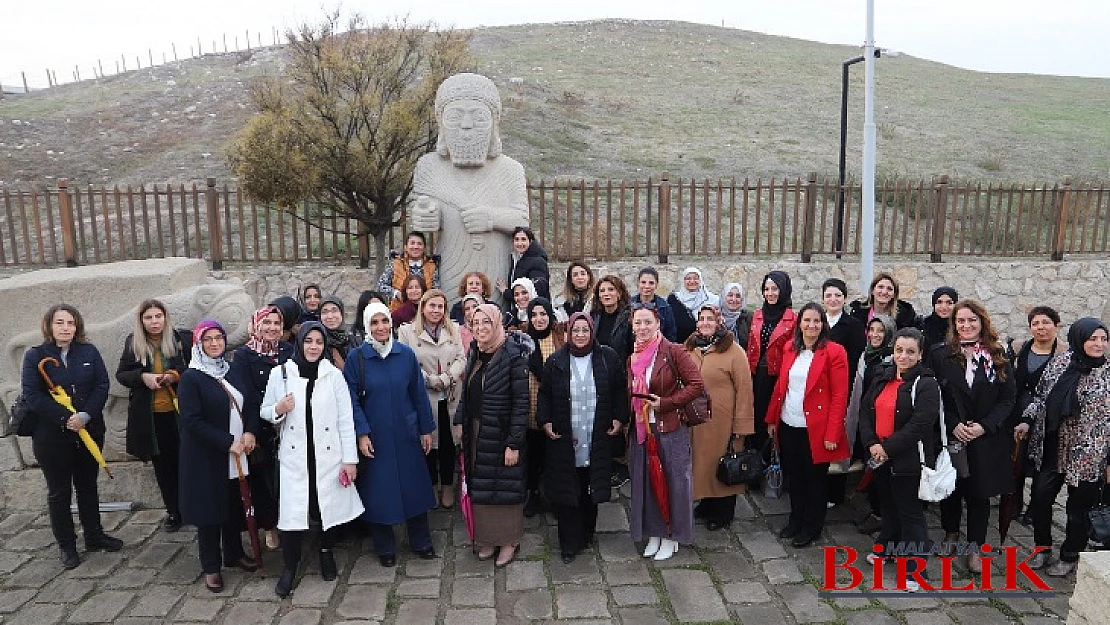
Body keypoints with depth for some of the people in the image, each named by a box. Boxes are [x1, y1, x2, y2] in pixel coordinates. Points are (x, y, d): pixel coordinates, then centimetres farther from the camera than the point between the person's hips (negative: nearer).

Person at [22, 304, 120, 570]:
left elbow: (102, 386, -3)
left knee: (88, 486, 16)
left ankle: (94, 535, 30)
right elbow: (31, 395, -12)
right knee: (59, 492, 9)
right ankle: (67, 546, 21)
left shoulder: (89, 352, 1)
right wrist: (66, 418, -19)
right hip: (51, 436, -2)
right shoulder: (35, 356, -5)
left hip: (89, 431, 3)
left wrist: (85, 416, -17)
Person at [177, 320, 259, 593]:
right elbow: (192, 420, -16)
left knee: (235, 506, 14)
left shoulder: (234, 373, 8)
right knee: (210, 509, 5)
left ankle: (234, 553, 32)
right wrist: (228, 442, -19)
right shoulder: (191, 378, -10)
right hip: (206, 457, -5)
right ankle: (211, 567, 19)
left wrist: (250, 433, -9)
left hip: (238, 455, 5)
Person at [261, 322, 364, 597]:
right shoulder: (280, 373, -1)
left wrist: (350, 459, -5)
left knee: (330, 507, 9)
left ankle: (327, 554, 34)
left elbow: (346, 420, -2)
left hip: (329, 455, 0)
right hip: (294, 456, 0)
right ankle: (289, 567, 16)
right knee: (292, 510, -3)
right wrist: (279, 409, -15)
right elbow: (265, 412, 9)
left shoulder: (334, 374, -2)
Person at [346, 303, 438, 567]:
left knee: (413, 486, 9)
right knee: (379, 491, 6)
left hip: (406, 435, 2)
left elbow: (418, 394, 3)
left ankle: (421, 542, 27)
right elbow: (352, 400, -6)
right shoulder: (356, 358, -6)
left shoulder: (406, 355, -1)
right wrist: (361, 433, -13)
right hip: (374, 437, -1)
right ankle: (385, 548, 24)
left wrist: (426, 429, 4)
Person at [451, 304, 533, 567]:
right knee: (480, 487, 14)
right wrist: (459, 421, 4)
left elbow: (521, 402, -18)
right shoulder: (476, 355, 6)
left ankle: (508, 541, 24)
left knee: (505, 488, 7)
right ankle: (488, 538, 30)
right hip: (476, 434, 6)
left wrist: (514, 443, -19)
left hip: (501, 435, -6)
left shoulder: (514, 355, -16)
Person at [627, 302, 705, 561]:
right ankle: (654, 534, 27)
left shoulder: (673, 352, -12)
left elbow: (697, 384, -15)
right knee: (646, 480, 12)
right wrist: (628, 419, 5)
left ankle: (671, 536, 20)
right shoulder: (633, 357, 7)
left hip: (671, 429, -5)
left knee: (673, 480, 5)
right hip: (641, 429, 6)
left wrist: (665, 403, -18)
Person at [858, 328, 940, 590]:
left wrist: (888, 448, -18)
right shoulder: (883, 379, 8)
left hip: (908, 460, -6)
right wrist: (872, 444, -10)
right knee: (889, 506, 23)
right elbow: (866, 412, 5)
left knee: (910, 513, 3)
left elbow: (919, 426, -21)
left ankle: (915, 568, 15)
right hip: (880, 457, 6)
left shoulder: (926, 385, -13)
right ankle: (886, 548, 41)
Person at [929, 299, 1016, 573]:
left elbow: (1007, 399, 0)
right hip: (950, 435, 0)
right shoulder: (940, 355, -3)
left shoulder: (998, 357, 1)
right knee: (950, 488, 12)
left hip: (986, 439, 0)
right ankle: (951, 533, 34)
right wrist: (953, 425, -15)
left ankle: (975, 548, 19)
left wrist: (984, 426, -12)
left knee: (979, 493, 7)